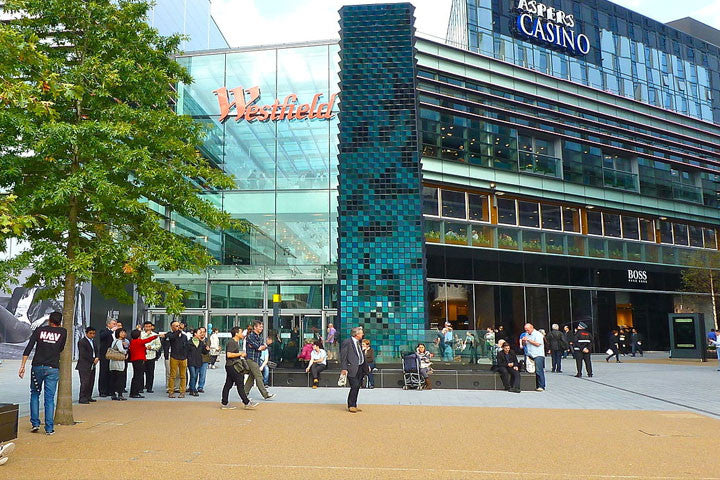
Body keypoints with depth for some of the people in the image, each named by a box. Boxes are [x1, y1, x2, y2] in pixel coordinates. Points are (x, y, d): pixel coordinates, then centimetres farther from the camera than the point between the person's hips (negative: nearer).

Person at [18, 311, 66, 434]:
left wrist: (22, 366, -3)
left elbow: (28, 348, -3)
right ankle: (49, 428, 2)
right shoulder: (63, 332, 3)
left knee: (34, 394, 17)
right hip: (53, 368, -1)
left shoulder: (39, 330, 4)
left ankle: (35, 423, 13)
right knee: (49, 398, 2)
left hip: (37, 366, 1)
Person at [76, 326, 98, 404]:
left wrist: (97, 358, -4)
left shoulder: (93, 341, 18)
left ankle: (88, 397, 14)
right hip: (84, 366, -8)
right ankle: (82, 398, -5)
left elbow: (96, 351, 17)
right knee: (85, 382, -10)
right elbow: (83, 354, -14)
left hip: (92, 366, 8)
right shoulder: (81, 342, -7)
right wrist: (93, 360, -12)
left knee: (91, 382, 7)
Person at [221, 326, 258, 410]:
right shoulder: (231, 342, -15)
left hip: (232, 366, 10)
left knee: (228, 384, 11)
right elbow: (229, 354, -24)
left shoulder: (235, 342, 17)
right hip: (232, 366, -10)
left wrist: (240, 354, 13)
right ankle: (246, 403, -2)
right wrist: (240, 354, -17)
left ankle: (224, 403, 14)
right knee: (240, 384, -6)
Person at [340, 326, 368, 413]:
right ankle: (351, 406, 2)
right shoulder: (347, 342, -10)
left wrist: (365, 367, 16)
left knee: (357, 387, 10)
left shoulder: (359, 342, 15)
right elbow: (343, 356, -12)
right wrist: (344, 368, -18)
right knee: (354, 386, -10)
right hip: (352, 368, -8)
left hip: (360, 368, 8)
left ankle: (354, 405, 19)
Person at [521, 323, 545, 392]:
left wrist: (528, 340, -11)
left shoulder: (538, 334, -4)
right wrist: (524, 341, 0)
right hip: (530, 355, 7)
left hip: (538, 355, -7)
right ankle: (535, 385, 5)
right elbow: (524, 344, 23)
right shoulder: (527, 334, 18)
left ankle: (541, 386, -9)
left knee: (539, 371, -11)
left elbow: (537, 344, -14)